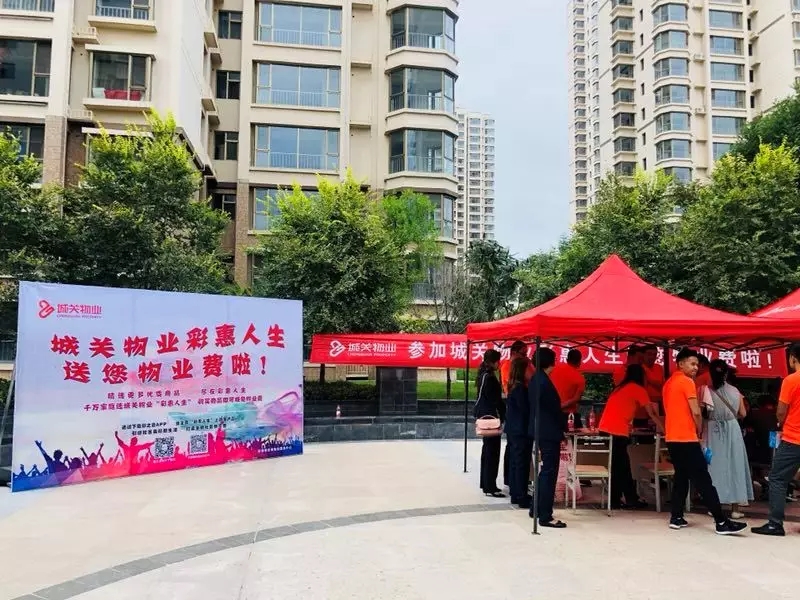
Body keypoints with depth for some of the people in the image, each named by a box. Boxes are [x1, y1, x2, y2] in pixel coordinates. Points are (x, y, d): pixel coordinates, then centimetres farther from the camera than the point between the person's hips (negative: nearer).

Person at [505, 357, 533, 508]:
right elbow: (526, 410, -17)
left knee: (515, 463, 13)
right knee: (522, 464, -4)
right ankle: (522, 498, 1)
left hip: (513, 430, 9)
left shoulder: (514, 386, 11)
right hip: (521, 431, -9)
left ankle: (516, 495, 21)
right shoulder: (521, 388, -18)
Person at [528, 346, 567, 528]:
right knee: (549, 472, -4)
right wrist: (564, 426, 1)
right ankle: (545, 516, 0)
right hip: (549, 432, -10)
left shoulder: (535, 380, 10)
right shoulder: (544, 382, -20)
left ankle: (536, 509, 25)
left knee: (545, 470, 19)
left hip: (539, 430, 10)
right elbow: (555, 408, -16)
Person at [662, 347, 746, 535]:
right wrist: (700, 432, 1)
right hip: (687, 438, -8)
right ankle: (722, 522, -4)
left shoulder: (669, 383, 16)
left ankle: (676, 518, 12)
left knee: (681, 477, 13)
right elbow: (696, 412, -15)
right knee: (703, 480, -6)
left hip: (672, 438, 8)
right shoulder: (687, 382, -10)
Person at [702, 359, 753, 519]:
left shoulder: (706, 390, -9)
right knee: (734, 465, 8)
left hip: (713, 431, -2)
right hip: (732, 430, 2)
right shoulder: (734, 391, 1)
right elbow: (742, 414, 7)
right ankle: (735, 508, 11)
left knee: (715, 465, 6)